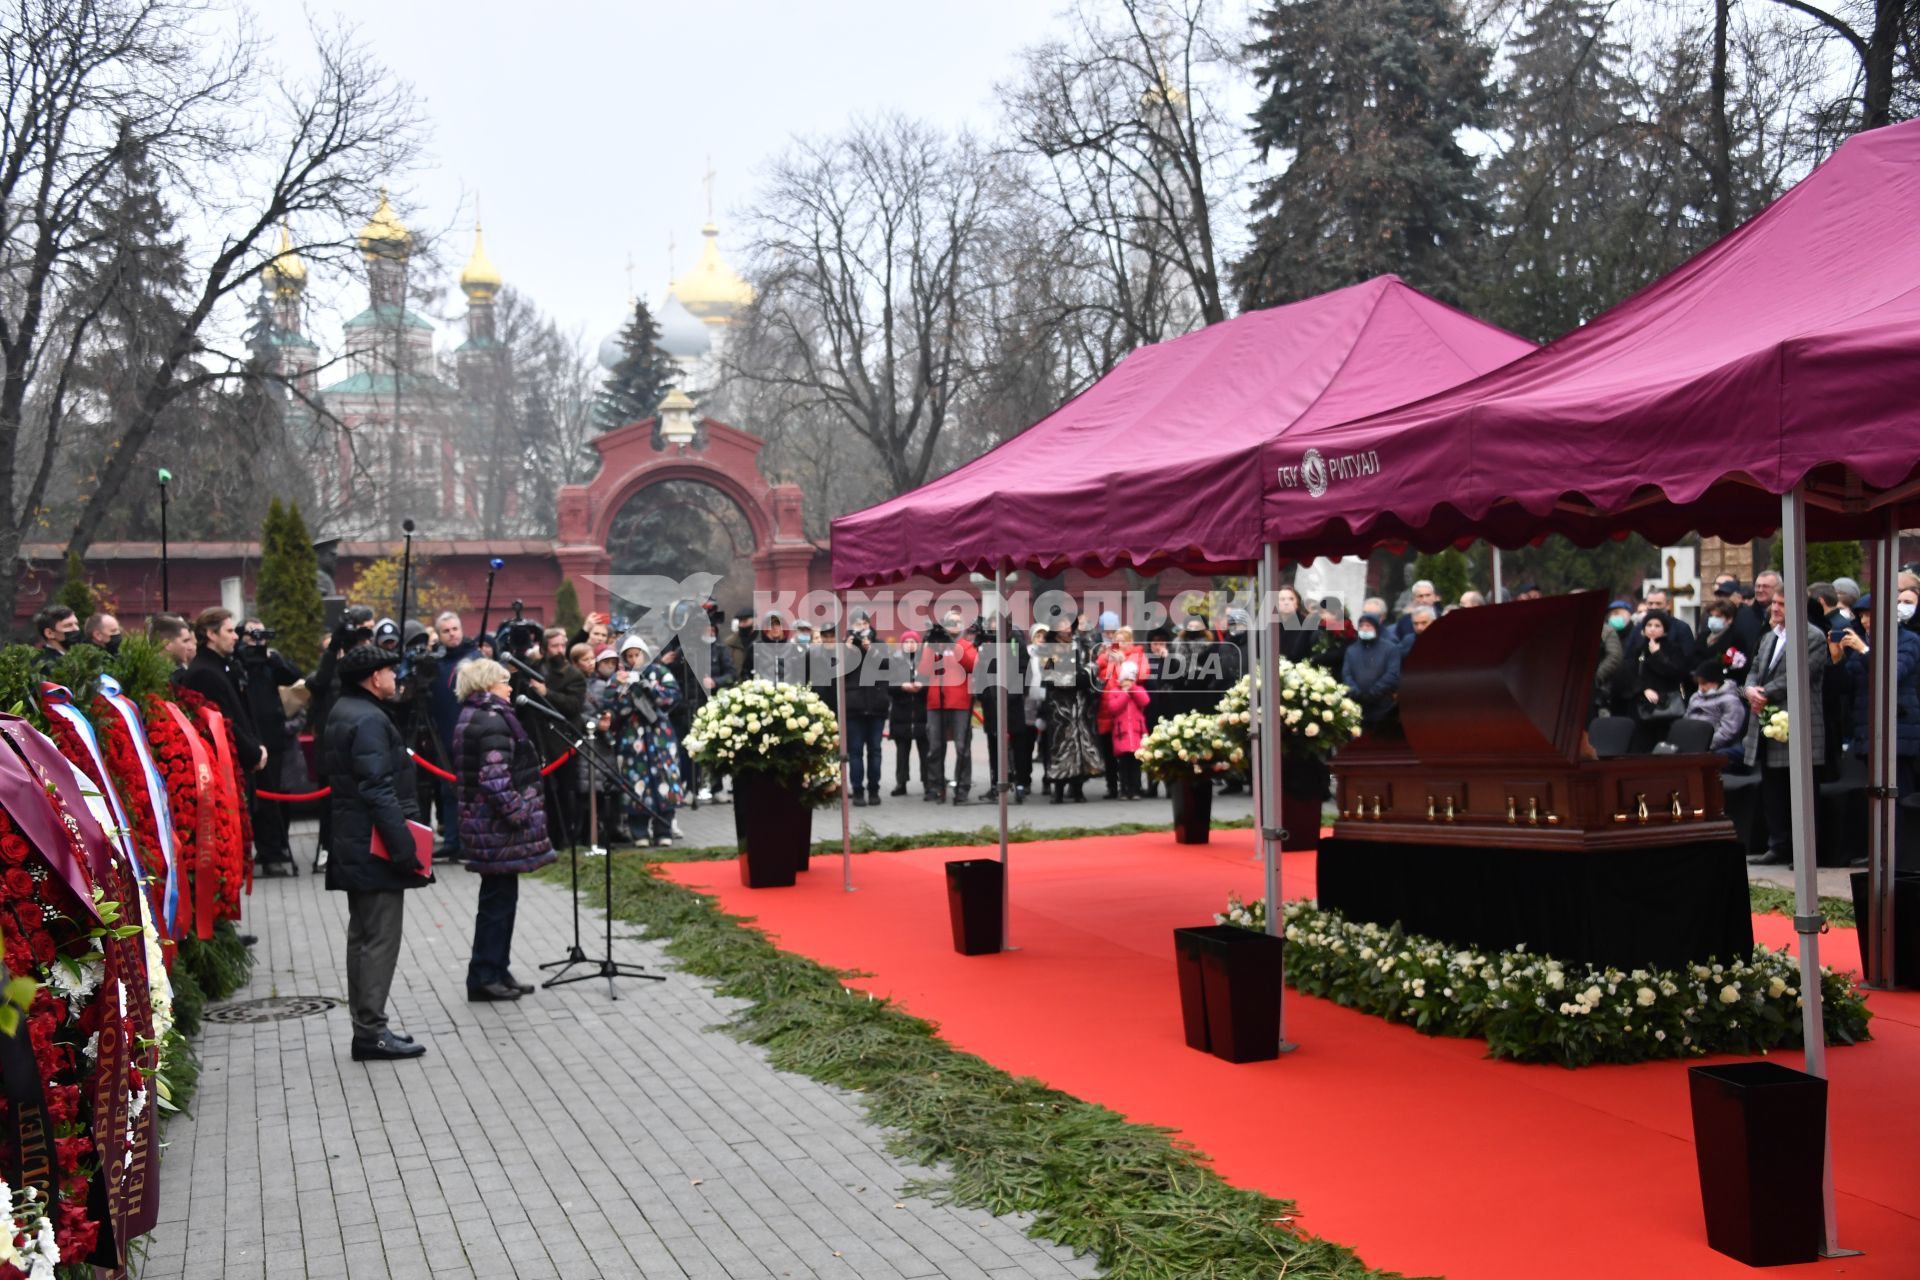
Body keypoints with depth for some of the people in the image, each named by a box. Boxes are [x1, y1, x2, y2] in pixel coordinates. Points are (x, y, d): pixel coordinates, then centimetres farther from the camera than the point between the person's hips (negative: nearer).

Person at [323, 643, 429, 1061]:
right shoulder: (369, 720, -17)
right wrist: (405, 848, -23)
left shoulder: (342, 713, 15)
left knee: (363, 936, 14)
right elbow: (379, 791, -23)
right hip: (375, 846, -11)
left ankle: (366, 1027, 21)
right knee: (380, 939, -6)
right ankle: (371, 1031, -3)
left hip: (354, 845, 11)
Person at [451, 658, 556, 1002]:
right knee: (498, 899, -2)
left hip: (482, 823, 10)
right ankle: (484, 977, 5)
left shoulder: (470, 718, 15)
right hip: (498, 828, -10)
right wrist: (521, 815, -19)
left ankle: (496, 971, 23)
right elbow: (495, 779, -25)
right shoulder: (492, 721, -17)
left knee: (499, 898, 16)